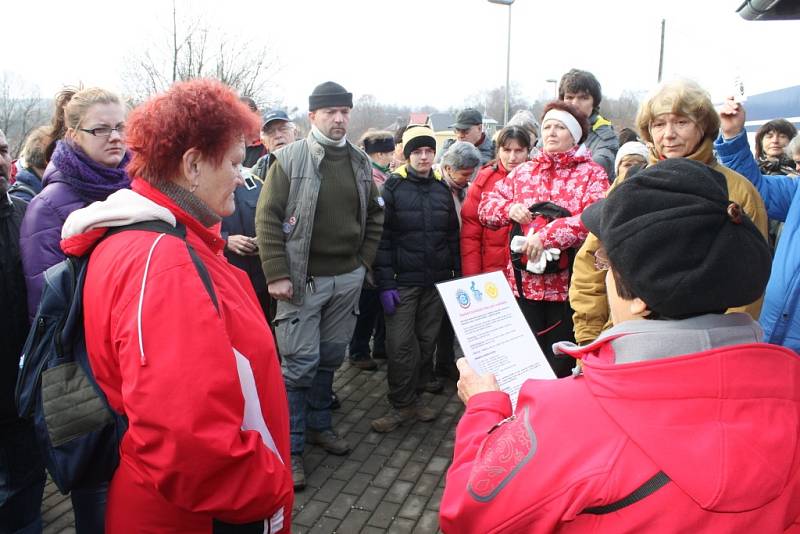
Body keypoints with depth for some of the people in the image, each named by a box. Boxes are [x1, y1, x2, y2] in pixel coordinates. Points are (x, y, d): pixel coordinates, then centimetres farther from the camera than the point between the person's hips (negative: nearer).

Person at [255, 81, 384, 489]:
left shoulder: (361, 162, 9)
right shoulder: (290, 159, -6)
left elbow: (374, 216, 17)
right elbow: (267, 218, -8)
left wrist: (364, 261, 9)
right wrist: (276, 274, -14)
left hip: (348, 278, 5)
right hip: (303, 279, -5)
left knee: (331, 357, 15)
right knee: (300, 362, -2)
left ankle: (319, 425, 34)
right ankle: (290, 449, 11)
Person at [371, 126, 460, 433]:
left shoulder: (442, 189, 9)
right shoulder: (393, 188, -3)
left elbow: (453, 236, 13)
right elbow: (382, 238, -7)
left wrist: (458, 277, 8)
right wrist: (385, 284, -12)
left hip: (437, 282, 4)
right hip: (403, 282, -4)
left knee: (427, 342, 10)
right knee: (400, 345, -3)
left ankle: (415, 397, 26)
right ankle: (402, 406, 11)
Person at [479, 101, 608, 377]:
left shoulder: (592, 173, -2)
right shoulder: (523, 171, 13)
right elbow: (486, 205, 14)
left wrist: (547, 235, -24)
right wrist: (508, 208, -8)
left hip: (567, 283, -4)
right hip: (523, 281, 4)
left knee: (561, 364, 8)